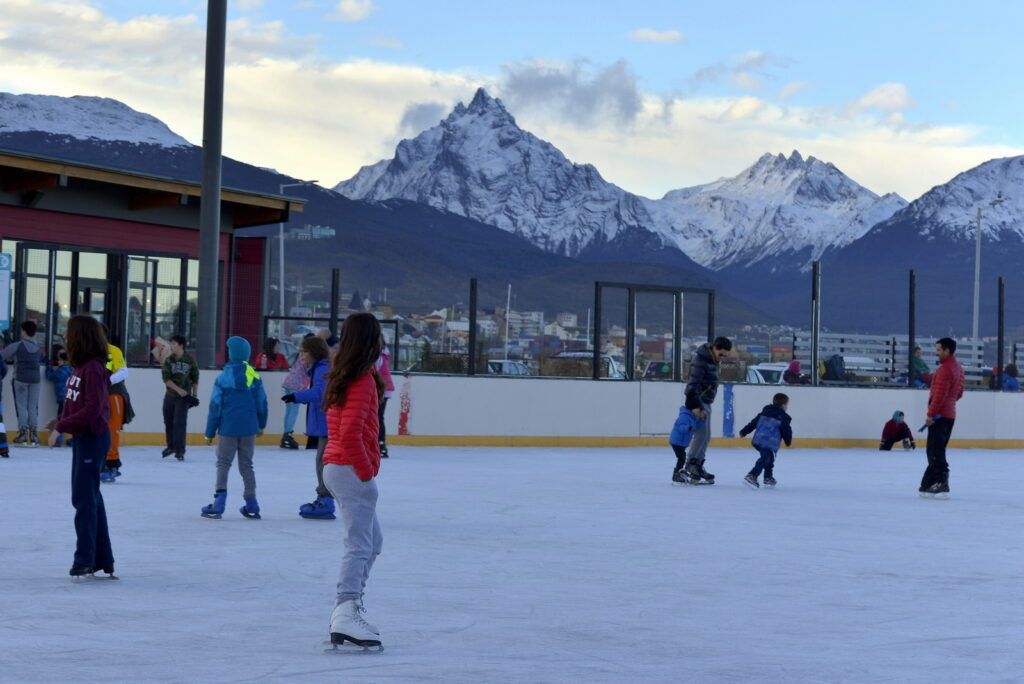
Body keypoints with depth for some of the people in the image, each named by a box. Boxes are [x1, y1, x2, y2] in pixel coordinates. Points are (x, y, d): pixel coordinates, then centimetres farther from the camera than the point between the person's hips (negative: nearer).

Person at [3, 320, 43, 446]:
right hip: (35, 378, 4)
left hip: (21, 378, -4)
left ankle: (23, 433, -4)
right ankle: (33, 434, 3)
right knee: (33, 406, 6)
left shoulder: (17, 346, -9)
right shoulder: (38, 347, 6)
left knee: (21, 405, 1)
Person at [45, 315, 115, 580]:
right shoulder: (80, 366, 10)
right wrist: (61, 420, 4)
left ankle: (85, 560, 0)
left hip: (92, 437, -10)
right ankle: (102, 560, 21)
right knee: (90, 497, 14)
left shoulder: (93, 368, -19)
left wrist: (61, 427, -22)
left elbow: (92, 409, -24)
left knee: (84, 498, -5)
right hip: (83, 437, 10)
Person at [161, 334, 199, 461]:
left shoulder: (190, 361, -3)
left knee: (180, 423, -10)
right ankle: (171, 446, 31)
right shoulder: (168, 360, 1)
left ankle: (180, 450, -7)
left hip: (184, 397, -3)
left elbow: (195, 379, 6)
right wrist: (178, 390, -17)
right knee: (168, 422, 11)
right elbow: (166, 378, -7)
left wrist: (194, 395, 4)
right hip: (170, 395, 3)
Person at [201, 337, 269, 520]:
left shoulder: (224, 376, -7)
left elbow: (215, 405, -5)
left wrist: (210, 432, 1)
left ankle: (219, 503, -5)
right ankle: (251, 505, 15)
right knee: (246, 464, 14)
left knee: (223, 463, 6)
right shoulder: (254, 376, 0)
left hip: (228, 428, -3)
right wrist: (261, 425, 22)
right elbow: (262, 402, 7)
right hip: (249, 428, 3)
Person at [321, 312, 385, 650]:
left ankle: (347, 607, 19)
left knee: (372, 541, 19)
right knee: (359, 546, -11)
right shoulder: (363, 380, -15)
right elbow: (350, 434, -23)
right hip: (353, 470, -10)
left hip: (336, 467, 10)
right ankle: (346, 613, -18)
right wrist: (366, 471, -15)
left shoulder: (342, 376, 12)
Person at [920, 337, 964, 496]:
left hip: (939, 415, -10)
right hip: (950, 414, 10)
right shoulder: (958, 368, 14)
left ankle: (941, 481, -12)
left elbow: (940, 394, -22)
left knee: (935, 450, -8)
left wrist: (931, 413, -19)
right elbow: (959, 392, 20)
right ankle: (928, 484, 19)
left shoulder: (944, 369, -17)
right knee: (938, 449, 14)